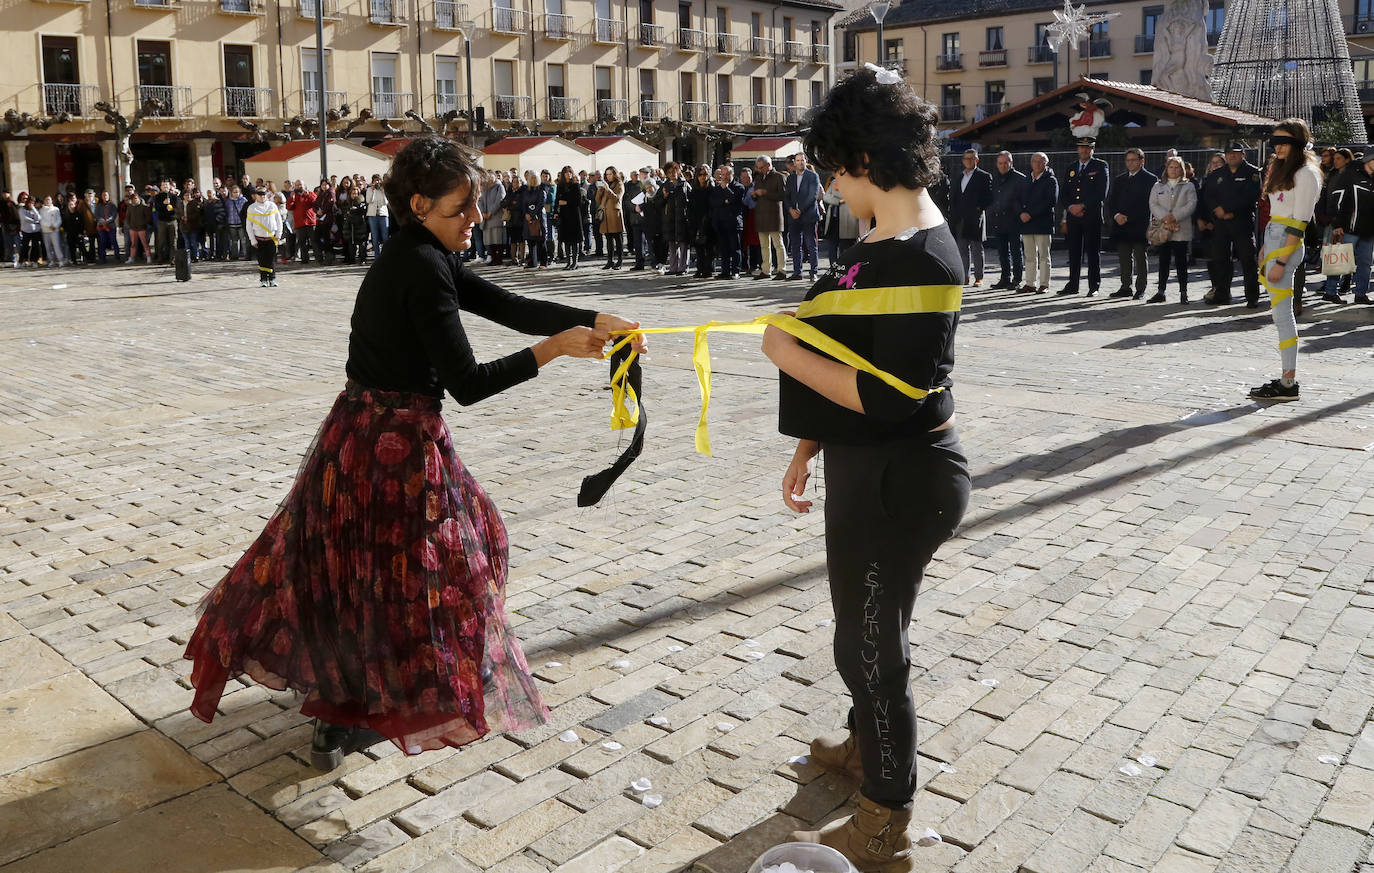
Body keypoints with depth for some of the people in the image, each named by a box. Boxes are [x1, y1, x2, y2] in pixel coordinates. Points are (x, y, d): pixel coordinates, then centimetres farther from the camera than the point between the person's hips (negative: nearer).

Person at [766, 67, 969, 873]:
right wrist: (809, 448, 15)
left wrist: (788, 355, -17)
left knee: (870, 643, 5)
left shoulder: (922, 258, -23)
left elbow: (890, 396, -28)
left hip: (901, 479, -9)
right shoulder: (888, 239, 7)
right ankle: (867, 746, 52)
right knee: (864, 624, 26)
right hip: (868, 468, 10)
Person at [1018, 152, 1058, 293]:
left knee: (1043, 255, -2)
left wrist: (1031, 214, -17)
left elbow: (1051, 201, -12)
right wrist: (1021, 214, -6)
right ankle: (1030, 284, 11)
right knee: (1030, 256, 7)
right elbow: (1020, 200, 15)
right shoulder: (1026, 180, 17)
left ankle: (1044, 284, 1)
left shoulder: (1050, 180, 0)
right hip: (1026, 223, 5)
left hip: (1043, 223, -5)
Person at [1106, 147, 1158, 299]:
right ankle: (1125, 288, 14)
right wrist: (1116, 215, -8)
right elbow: (1111, 201, 12)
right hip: (1121, 226, 5)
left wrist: (1128, 218, -13)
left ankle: (1140, 290, 4)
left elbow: (1148, 203, -8)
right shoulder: (1119, 180, 17)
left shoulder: (1150, 179, 0)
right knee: (1124, 258, 7)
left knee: (1140, 258, -1)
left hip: (1139, 226, -5)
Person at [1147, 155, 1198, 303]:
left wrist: (1174, 216, -16)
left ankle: (1183, 293, 3)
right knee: (1163, 261, 6)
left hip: (1181, 229, -2)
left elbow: (1191, 205, -4)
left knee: (1181, 261, -1)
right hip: (1162, 229, 2)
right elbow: (1153, 204, 1)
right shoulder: (1158, 186, 12)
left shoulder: (1188, 186, 7)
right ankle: (1161, 292, 10)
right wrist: (1165, 218, -14)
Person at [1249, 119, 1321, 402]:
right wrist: (1265, 248, 13)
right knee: (1279, 312, 7)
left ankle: (1289, 384, -10)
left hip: (1286, 245, -9)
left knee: (1282, 313, -11)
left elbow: (1299, 223, -15)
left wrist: (1280, 261, -19)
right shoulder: (1283, 169, 18)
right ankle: (1285, 378, 10)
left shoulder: (1306, 174, -10)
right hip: (1273, 239, 9)